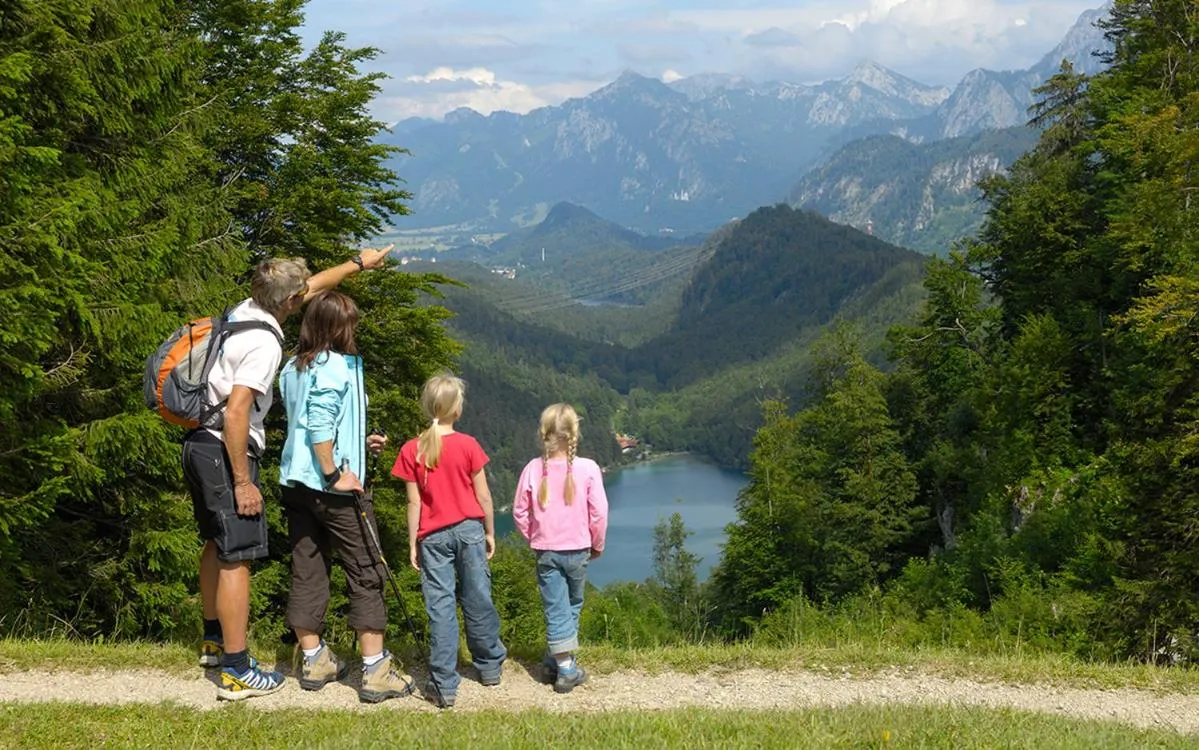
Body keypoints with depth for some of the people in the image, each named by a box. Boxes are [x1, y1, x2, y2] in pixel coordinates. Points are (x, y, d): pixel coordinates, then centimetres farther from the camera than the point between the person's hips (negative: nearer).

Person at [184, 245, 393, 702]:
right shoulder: (264, 343, -20)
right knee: (237, 558, -7)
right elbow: (236, 413, -25)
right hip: (224, 453, -10)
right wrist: (243, 482, -20)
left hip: (199, 446, 10)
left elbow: (311, 287, 24)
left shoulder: (245, 312, 8)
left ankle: (214, 641, 38)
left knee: (217, 545, 23)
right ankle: (236, 672, -5)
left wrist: (357, 264, 35)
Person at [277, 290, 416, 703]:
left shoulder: (292, 369, 13)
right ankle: (376, 671, -1)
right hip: (332, 486, -8)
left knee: (307, 571, 12)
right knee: (365, 573, -1)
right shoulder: (337, 365, -13)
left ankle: (314, 661, 19)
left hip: (295, 481, 8)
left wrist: (359, 444, 21)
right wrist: (336, 474, -19)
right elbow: (319, 425, -23)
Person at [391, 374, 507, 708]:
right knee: (478, 600, 13)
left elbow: (414, 502, -3)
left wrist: (413, 543, 4)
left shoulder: (411, 451, -5)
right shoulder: (468, 445, -6)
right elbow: (483, 496, -2)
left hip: (433, 536, 0)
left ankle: (444, 685, -3)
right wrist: (490, 532, 10)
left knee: (440, 607, 0)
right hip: (469, 529, 0)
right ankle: (490, 666, 28)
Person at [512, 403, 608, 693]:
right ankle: (558, 662, 24)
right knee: (572, 606, 18)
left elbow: (520, 512, 0)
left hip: (546, 550, 0)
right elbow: (599, 513, -10)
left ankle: (564, 668, 5)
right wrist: (597, 545, 7)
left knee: (556, 610, 6)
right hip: (577, 549, 0)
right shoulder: (588, 468, -14)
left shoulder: (533, 469, -10)